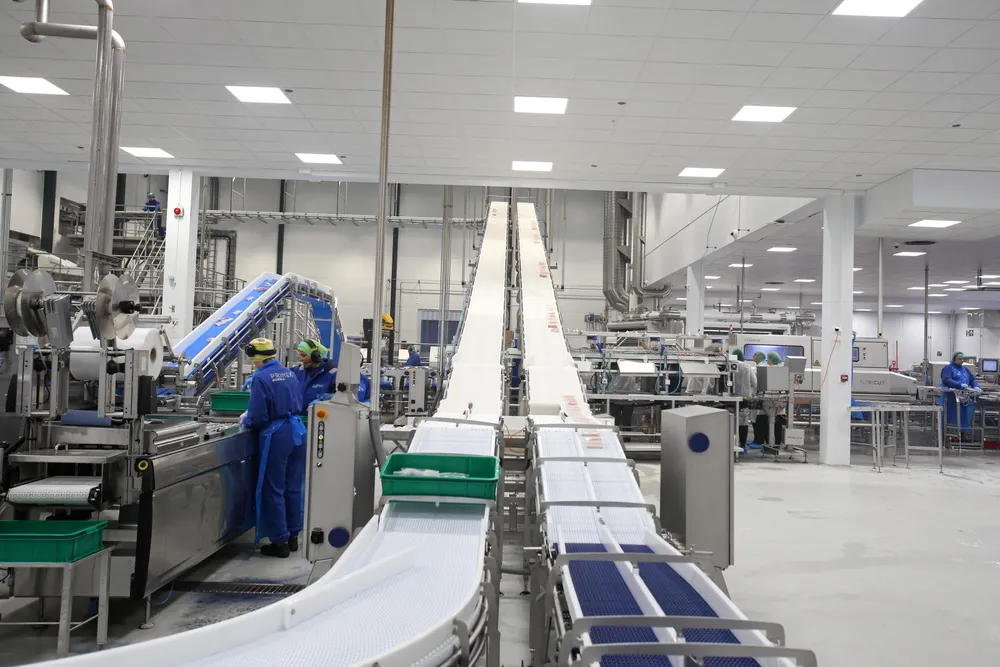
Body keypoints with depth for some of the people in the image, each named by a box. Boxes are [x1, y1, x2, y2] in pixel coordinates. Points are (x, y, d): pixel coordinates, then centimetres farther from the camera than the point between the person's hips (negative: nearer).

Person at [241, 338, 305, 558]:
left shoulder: (261, 378, -11)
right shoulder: (290, 373, 11)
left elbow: (257, 418, -13)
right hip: (298, 431, 7)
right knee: (293, 488, 14)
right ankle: (293, 536, 23)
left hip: (276, 436, -7)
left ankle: (280, 542, 9)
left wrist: (245, 420, 7)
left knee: (274, 491, 4)